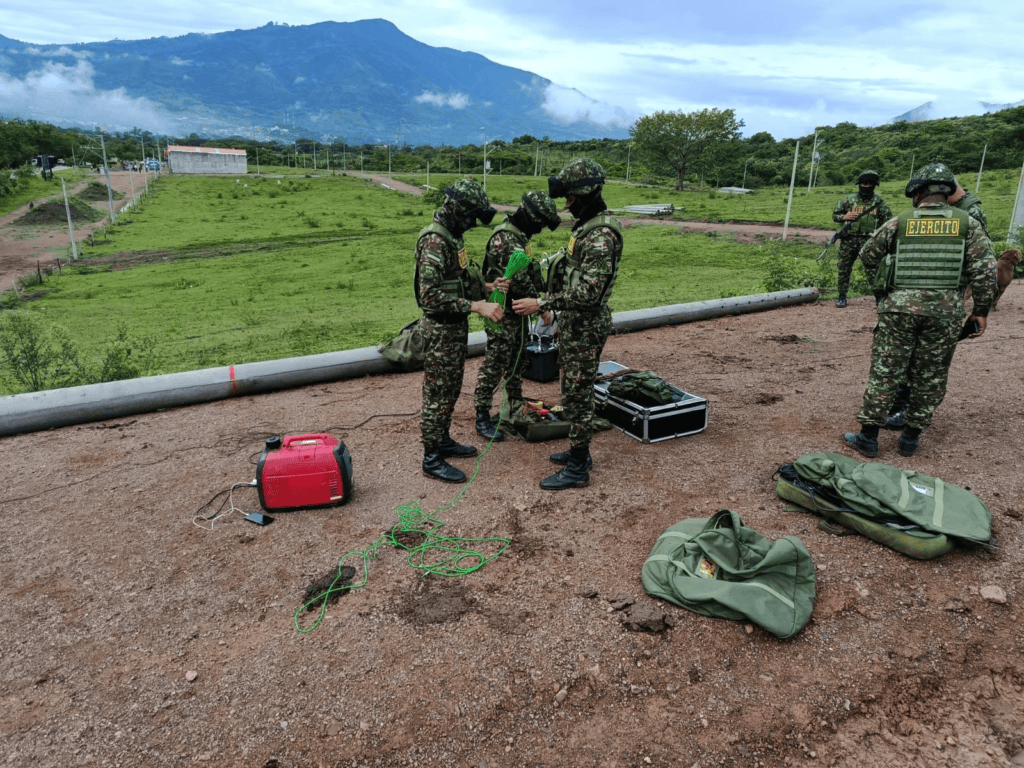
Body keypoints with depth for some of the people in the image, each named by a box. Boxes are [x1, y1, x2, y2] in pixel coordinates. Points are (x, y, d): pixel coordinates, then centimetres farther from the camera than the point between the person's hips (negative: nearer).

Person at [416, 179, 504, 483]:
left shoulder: (452, 236, 10)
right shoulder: (435, 241, -22)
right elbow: (430, 295, -29)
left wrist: (487, 287, 5)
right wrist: (477, 306, -29)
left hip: (456, 327, 10)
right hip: (441, 330, -10)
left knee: (450, 389, 20)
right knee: (437, 394, 0)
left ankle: (443, 441, 35)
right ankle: (431, 459, 11)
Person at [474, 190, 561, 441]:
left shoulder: (519, 235, 11)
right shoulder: (505, 239, -23)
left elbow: (530, 272, 20)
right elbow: (519, 281, -26)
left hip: (516, 312, 10)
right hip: (502, 315, -10)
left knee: (516, 362, 20)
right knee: (494, 366, -3)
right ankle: (482, 417, 7)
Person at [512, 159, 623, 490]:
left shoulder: (601, 235, -22)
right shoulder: (587, 226, 11)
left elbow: (589, 292, -29)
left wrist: (540, 304, -26)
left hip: (585, 328, -10)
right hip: (575, 324, 10)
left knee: (577, 396, -1)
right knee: (575, 392, 19)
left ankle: (578, 469, 11)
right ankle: (579, 452, 33)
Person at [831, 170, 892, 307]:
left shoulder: (879, 202, 6)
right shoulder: (849, 199, 7)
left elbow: (888, 221, 10)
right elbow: (834, 215, 12)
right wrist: (844, 217, -9)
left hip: (869, 241, -1)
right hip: (849, 239, 1)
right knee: (844, 269, 6)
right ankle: (842, 296, 18)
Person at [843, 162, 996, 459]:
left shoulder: (898, 222, 2)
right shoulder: (967, 223, 4)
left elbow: (867, 257, 12)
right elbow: (985, 270, -1)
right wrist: (981, 310, 6)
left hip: (899, 307, -1)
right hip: (946, 312, 1)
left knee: (884, 372, 4)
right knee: (930, 376, 12)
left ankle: (868, 436, 8)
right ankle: (911, 438, 19)